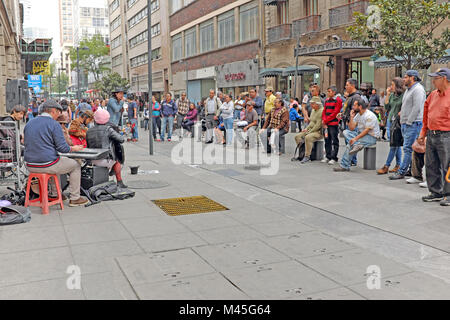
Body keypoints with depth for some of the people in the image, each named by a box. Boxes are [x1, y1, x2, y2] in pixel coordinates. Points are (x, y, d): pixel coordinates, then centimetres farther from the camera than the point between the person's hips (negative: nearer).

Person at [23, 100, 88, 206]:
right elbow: (62, 148, -15)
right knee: (76, 165, 15)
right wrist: (73, 148, 6)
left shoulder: (28, 124, 10)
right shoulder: (54, 124, -11)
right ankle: (75, 198, 15)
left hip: (30, 166, 8)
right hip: (47, 164, -7)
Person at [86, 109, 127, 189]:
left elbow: (88, 146, 12)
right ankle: (119, 183, 31)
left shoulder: (89, 131, 5)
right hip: (105, 160, -5)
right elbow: (121, 140, -8)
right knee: (117, 161, 27)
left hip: (93, 160, 5)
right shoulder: (108, 129, -10)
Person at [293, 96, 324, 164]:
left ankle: (307, 156, -29)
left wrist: (310, 132, -18)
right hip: (311, 130, 10)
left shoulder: (321, 111, -17)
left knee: (308, 137, -35)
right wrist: (307, 128, 7)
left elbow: (318, 125, -22)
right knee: (297, 136, -2)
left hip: (319, 132, -10)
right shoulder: (313, 110, 15)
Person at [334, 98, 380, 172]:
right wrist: (351, 117, -5)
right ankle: (357, 145, -34)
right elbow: (351, 128, 5)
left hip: (371, 137, -9)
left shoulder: (369, 115, -18)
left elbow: (366, 131, -24)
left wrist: (355, 138, -28)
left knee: (350, 145, -27)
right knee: (345, 132, -13)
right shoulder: (358, 114, 8)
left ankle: (344, 166, -21)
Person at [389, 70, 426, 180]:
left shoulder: (418, 89, -11)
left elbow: (416, 108, -18)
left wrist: (409, 122, -17)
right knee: (408, 148, 12)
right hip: (405, 123, 10)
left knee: (408, 148, -9)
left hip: (413, 123, -10)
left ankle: (401, 172, -8)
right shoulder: (408, 89, 21)